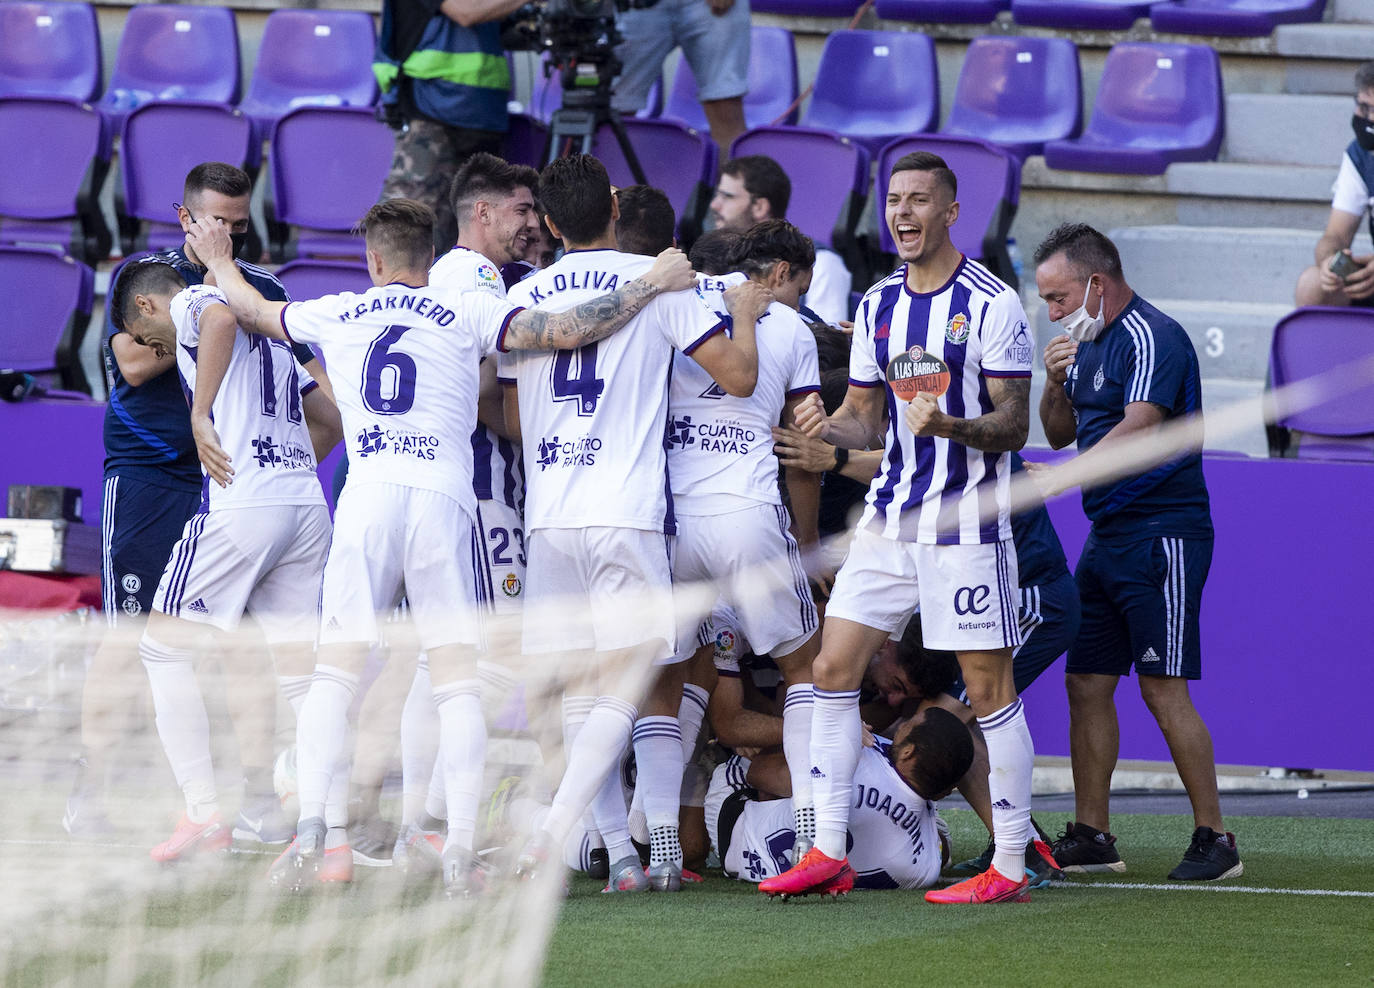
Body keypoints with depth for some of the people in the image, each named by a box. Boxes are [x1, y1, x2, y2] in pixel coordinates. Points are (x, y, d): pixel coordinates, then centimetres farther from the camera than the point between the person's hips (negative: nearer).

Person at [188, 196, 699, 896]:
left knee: (335, 673, 4)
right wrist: (650, 285, 7)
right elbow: (568, 332, -3)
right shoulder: (466, 315, 6)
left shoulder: (336, 316, 15)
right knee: (458, 679, -2)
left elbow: (251, 311, 33)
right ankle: (461, 850, -12)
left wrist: (219, 260, 53)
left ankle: (312, 827, -12)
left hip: (366, 498, 1)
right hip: (444, 499, -1)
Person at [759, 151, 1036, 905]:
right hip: (889, 519, 7)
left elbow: (1014, 424, -9)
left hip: (966, 524, -7)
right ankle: (827, 853, 6)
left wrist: (952, 426, -28)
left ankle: (1009, 866, 1)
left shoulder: (991, 304, -7)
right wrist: (828, 427, -6)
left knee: (989, 687, -4)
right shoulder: (878, 305, 12)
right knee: (833, 667, 1)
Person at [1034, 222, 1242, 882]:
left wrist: (1059, 478, -38)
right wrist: (1055, 382, 1)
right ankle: (1091, 838, 12)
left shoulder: (1153, 339, -15)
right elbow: (1059, 433, 22)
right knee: (1087, 683, 7)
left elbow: (1137, 429, -28)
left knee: (1164, 690, -10)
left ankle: (1214, 840, -4)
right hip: (1107, 535, 9)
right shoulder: (1090, 342, 15)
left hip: (1162, 535, -9)